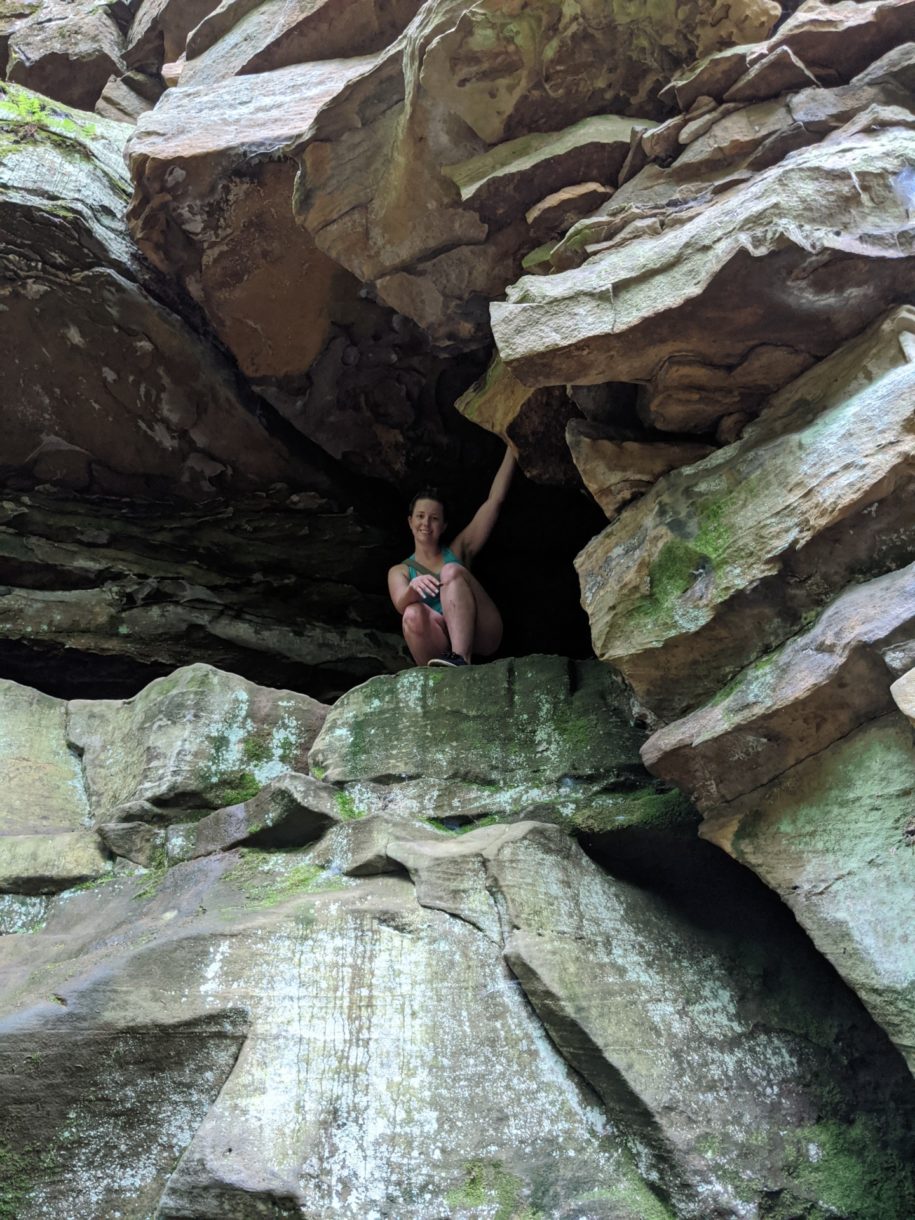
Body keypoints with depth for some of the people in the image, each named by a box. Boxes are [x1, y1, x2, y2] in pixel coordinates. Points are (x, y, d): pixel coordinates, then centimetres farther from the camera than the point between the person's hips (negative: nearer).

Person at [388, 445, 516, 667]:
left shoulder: (458, 551, 20)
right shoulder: (399, 572, 18)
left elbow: (494, 500, 14)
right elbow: (402, 605, -6)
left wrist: (512, 447, 11)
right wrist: (413, 587, -30)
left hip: (480, 637, 0)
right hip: (441, 650, 0)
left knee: (452, 571, -24)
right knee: (413, 614, -31)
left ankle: (461, 657, -42)